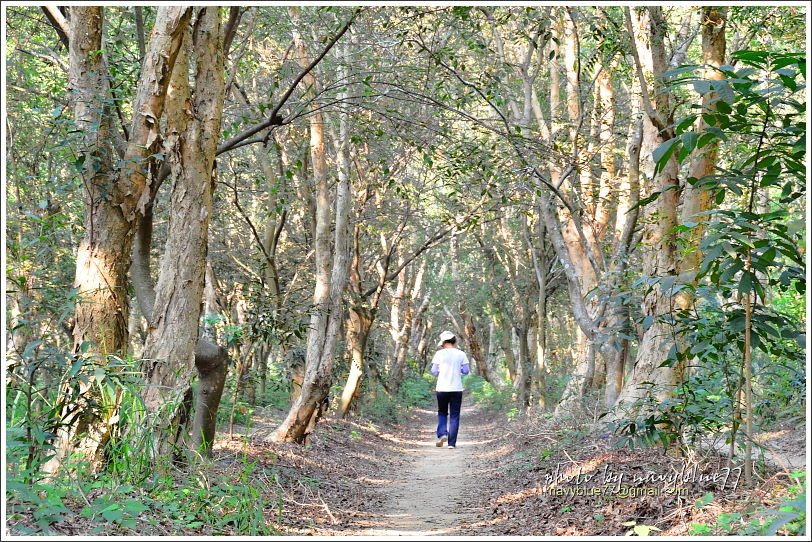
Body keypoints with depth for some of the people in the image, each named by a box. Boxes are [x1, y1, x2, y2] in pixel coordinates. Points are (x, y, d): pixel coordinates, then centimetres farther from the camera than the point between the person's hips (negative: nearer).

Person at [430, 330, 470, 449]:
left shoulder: (439, 354, -4)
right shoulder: (461, 354, -1)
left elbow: (433, 371, -2)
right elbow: (466, 370, 1)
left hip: (442, 389, 0)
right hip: (456, 389, 1)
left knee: (442, 412, 17)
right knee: (454, 416, 6)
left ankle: (442, 434, -4)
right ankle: (452, 443, 3)